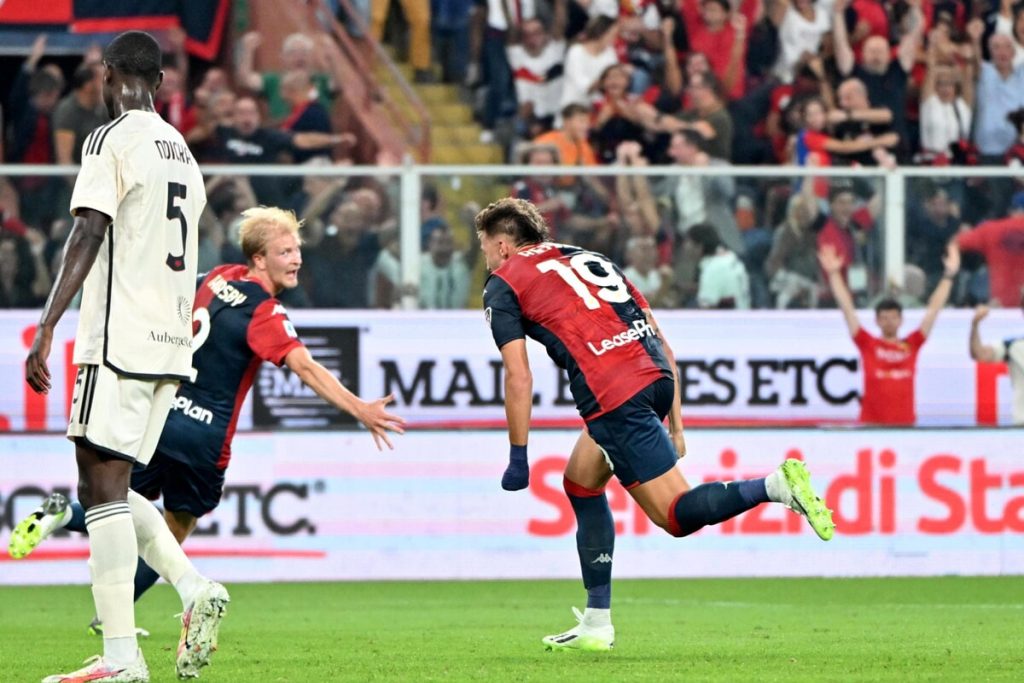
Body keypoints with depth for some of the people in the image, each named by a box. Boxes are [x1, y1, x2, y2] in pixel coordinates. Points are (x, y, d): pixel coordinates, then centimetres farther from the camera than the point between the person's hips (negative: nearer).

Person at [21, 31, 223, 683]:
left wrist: (46, 329, -19)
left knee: (104, 487, -8)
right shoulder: (183, 152, 18)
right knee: (106, 487, 15)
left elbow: (89, 234, -16)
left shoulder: (113, 139, -7)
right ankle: (195, 589, -2)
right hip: (170, 341, 8)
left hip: (120, 337, -8)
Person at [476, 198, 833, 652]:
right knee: (581, 483, 24)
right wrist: (675, 424, 24)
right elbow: (661, 343, 23)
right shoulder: (587, 259, 29)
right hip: (656, 374, 8)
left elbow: (519, 378, -1)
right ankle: (596, 625, 23)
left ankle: (776, 486, -27)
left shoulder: (503, 284, 10)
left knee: (675, 515, -6)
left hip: (613, 394, -8)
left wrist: (518, 457, 5)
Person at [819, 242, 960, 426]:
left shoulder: (912, 345, 8)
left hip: (905, 424, 2)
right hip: (872, 424, -2)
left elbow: (934, 308, 9)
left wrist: (949, 274, 6)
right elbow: (847, 307, 2)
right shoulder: (867, 344, 4)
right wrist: (834, 274, -2)